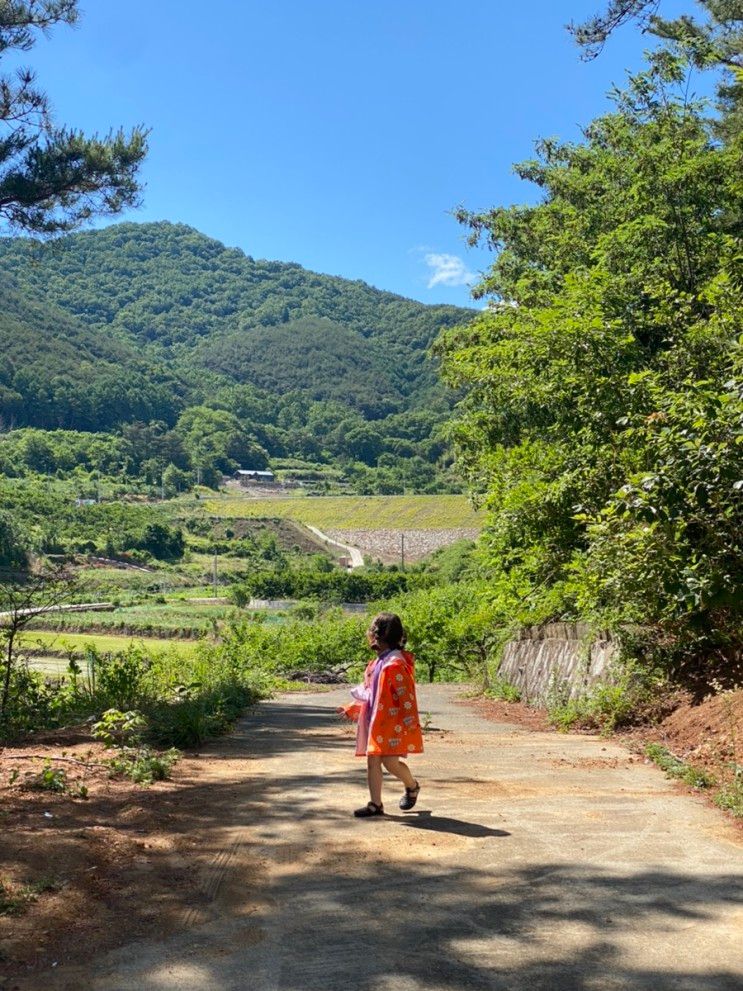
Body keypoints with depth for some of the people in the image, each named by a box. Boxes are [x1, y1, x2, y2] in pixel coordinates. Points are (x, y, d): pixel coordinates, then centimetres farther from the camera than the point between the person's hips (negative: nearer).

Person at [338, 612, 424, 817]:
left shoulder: (395, 664, -16)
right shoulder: (376, 663, 13)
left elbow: (406, 695, -18)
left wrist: (410, 723, -20)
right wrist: (351, 709, 23)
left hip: (392, 722, -9)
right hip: (374, 721, 9)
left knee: (389, 761, -8)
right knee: (372, 760, 5)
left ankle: (412, 787, 21)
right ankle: (375, 804, 12)